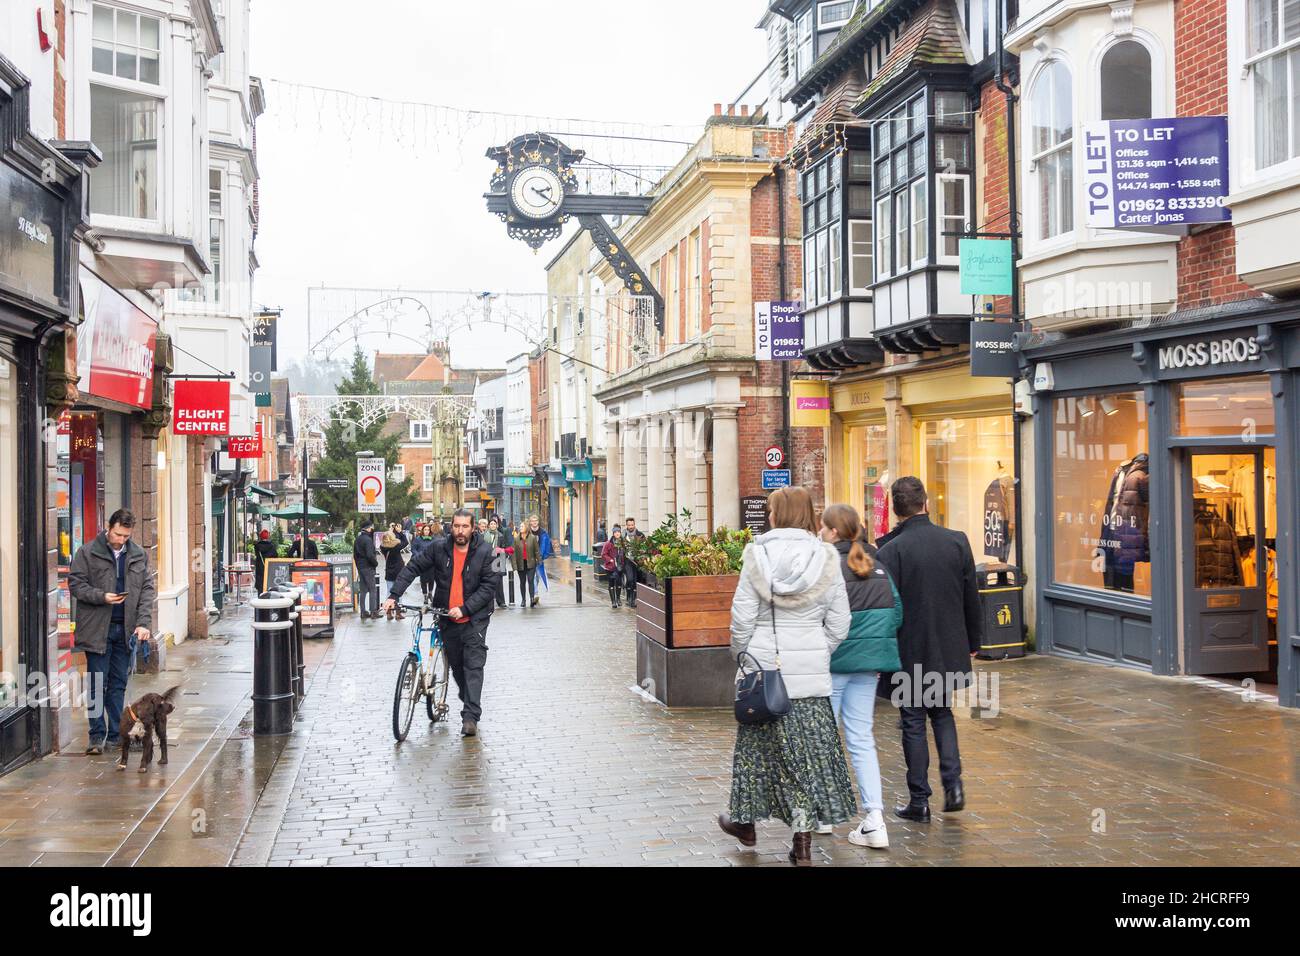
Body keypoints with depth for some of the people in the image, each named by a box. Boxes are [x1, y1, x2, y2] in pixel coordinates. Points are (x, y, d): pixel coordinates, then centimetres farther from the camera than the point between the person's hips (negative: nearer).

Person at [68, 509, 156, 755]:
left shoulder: (139, 555, 8)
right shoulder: (87, 553, -3)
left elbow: (148, 589, 7)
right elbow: (75, 585, -3)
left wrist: (144, 622, -5)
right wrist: (102, 597, -17)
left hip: (126, 629, 3)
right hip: (97, 629, -3)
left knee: (119, 683, 9)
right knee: (97, 684, -1)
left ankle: (116, 734, 16)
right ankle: (97, 736, 5)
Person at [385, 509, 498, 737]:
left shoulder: (483, 552, -11)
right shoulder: (439, 548, -5)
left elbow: (489, 586, -13)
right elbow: (413, 568, 0)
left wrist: (464, 608, -21)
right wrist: (394, 595, -10)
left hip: (475, 618, -3)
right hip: (447, 617, 4)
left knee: (474, 665, -10)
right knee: (456, 664, 14)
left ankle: (471, 717, -12)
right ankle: (469, 704, 33)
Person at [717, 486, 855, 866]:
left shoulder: (758, 555, -6)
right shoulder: (826, 558, 0)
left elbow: (742, 618, -6)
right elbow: (838, 624, 2)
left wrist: (742, 655, 9)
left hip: (765, 665, -1)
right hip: (812, 671, 1)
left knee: (759, 743, 14)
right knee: (809, 749, 6)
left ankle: (745, 821, 31)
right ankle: (803, 842, 7)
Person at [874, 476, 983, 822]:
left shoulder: (890, 551, -14)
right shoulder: (957, 542, -2)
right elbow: (972, 598, 4)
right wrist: (973, 642, 16)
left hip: (910, 653, -3)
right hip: (950, 650, 4)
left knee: (913, 723, 7)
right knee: (943, 714, 21)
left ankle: (919, 801, 10)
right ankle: (953, 783, 7)